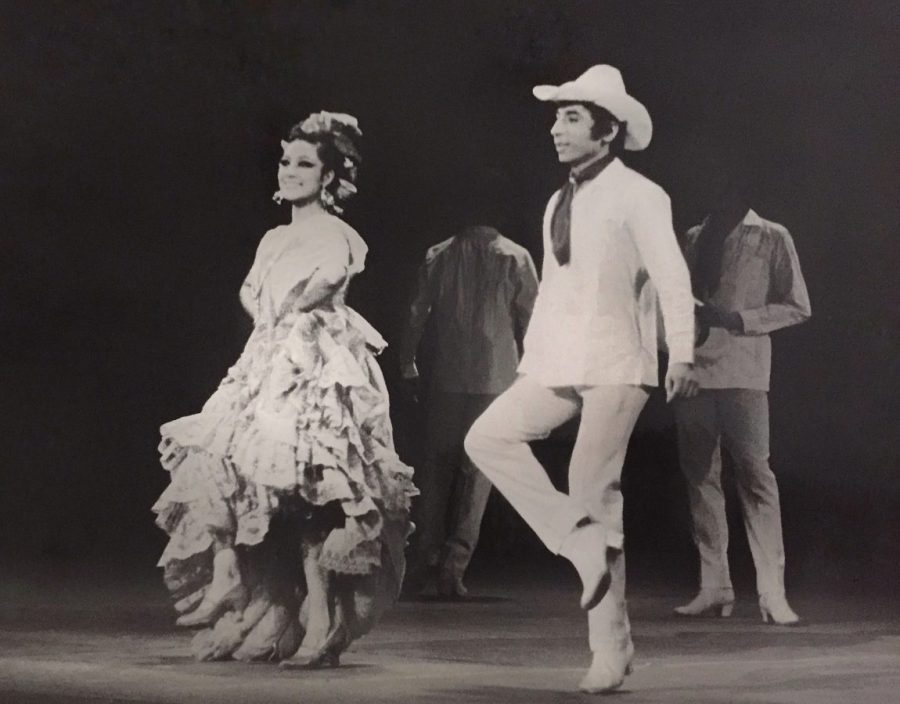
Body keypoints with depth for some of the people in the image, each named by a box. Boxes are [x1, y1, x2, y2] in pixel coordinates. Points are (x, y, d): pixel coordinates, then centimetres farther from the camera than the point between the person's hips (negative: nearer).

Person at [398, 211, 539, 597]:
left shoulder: (438, 257, 2)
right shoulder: (516, 258, -2)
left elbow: (417, 313, 5)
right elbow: (531, 319, 0)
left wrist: (407, 363, 15)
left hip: (446, 380, 1)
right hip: (496, 379, -1)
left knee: (436, 465, 11)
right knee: (477, 471, 4)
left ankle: (426, 557, 5)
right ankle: (454, 565, -1)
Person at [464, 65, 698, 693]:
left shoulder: (638, 196, -5)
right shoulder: (559, 203, 18)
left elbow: (671, 278, -13)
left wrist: (682, 353, -23)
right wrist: (529, 359, 18)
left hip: (615, 367, -8)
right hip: (558, 367, 8)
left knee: (595, 493, -9)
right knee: (489, 437, -8)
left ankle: (611, 648, -2)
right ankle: (583, 544, -5)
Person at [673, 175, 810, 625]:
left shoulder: (772, 239, 4)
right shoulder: (694, 238, 15)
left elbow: (797, 308, 3)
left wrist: (737, 319, -11)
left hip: (742, 372, -4)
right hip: (694, 369, 4)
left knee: (754, 473, -10)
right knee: (700, 476, 2)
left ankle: (772, 592, -11)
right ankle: (713, 587, 6)